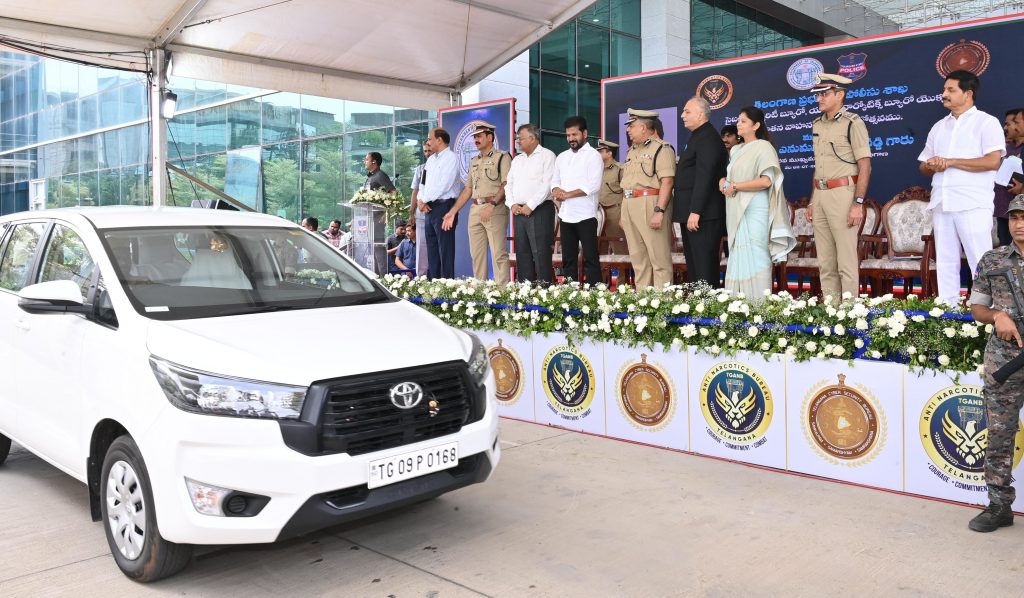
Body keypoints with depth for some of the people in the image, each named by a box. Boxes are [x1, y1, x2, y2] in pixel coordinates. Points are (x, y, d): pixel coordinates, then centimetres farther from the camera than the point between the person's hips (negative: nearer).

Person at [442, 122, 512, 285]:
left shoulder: (502, 157, 0)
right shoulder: (474, 161, 22)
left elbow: (506, 185, -11)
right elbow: (468, 189, 22)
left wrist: (492, 205, -22)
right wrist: (453, 211, 15)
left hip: (495, 209, -7)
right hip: (475, 209, 7)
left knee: (499, 254, -9)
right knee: (476, 254, 8)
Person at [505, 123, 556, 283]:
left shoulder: (547, 156, -2)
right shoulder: (517, 159, 21)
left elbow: (547, 185, -12)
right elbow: (509, 184, 18)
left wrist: (530, 206, -15)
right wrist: (512, 204, 1)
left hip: (539, 211, -7)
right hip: (518, 212, 7)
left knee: (540, 253, -9)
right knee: (522, 252, 7)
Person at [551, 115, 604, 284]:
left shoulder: (593, 155, -3)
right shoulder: (562, 157, 17)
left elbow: (594, 185, -14)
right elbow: (554, 181, 16)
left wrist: (567, 194, -14)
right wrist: (557, 191, -8)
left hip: (585, 214, -6)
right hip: (565, 214, 6)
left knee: (590, 258, -5)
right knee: (568, 258, 8)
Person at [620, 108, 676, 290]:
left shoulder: (662, 148, -6)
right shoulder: (632, 150, 20)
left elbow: (667, 182, -15)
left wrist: (659, 211, -23)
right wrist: (624, 213, 18)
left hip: (651, 205, -8)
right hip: (630, 206, 8)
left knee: (659, 258, -5)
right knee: (637, 257, 12)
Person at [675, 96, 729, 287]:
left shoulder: (708, 138, -12)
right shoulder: (698, 137, 21)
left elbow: (704, 177, -21)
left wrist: (695, 211, -25)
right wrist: (689, 212, 16)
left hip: (703, 215, -10)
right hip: (691, 214, 10)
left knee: (704, 266, -8)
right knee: (693, 266, 11)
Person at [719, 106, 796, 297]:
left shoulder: (763, 147, -5)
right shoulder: (735, 150, 19)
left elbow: (766, 181, -16)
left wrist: (734, 186, -12)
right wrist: (723, 182, 2)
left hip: (754, 211, -7)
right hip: (736, 210, 7)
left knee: (754, 258, -10)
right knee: (738, 258, 5)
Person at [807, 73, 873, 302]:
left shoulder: (852, 123, -6)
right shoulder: (817, 124, 16)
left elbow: (865, 166, -10)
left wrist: (858, 203, -17)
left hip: (842, 194, -7)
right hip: (820, 195, 7)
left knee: (846, 262, -5)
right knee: (825, 263, 10)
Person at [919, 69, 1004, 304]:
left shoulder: (986, 122, 1)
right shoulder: (939, 127, 20)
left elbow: (992, 161, -12)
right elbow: (923, 166, 20)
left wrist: (950, 162, -11)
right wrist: (931, 167, -3)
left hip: (972, 204, -6)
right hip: (942, 203, 6)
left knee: (980, 262, -6)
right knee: (945, 262, 7)